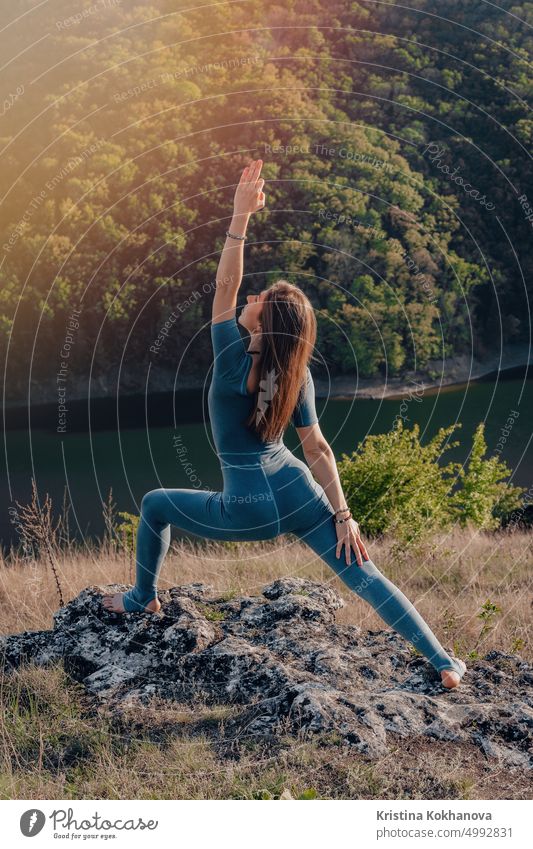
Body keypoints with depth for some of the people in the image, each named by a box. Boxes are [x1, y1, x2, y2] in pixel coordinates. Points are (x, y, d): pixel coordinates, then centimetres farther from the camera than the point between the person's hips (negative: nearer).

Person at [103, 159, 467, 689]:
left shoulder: (233, 359, -13)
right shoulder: (299, 376, 0)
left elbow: (224, 283, -12)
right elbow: (318, 450, -1)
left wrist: (240, 215, -15)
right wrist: (342, 514, 2)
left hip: (248, 511, -4)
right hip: (298, 493, 4)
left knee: (154, 506, 21)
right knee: (363, 575, 5)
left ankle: (142, 599, 36)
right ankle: (442, 662, 0)